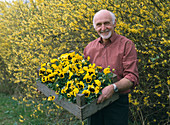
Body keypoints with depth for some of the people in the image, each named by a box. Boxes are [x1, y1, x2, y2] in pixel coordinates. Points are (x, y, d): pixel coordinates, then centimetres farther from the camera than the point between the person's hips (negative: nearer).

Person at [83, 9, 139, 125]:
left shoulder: (126, 45, -5)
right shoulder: (89, 47, 9)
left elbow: (132, 78, -12)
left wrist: (113, 88, -28)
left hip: (117, 103, -4)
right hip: (94, 102, 4)